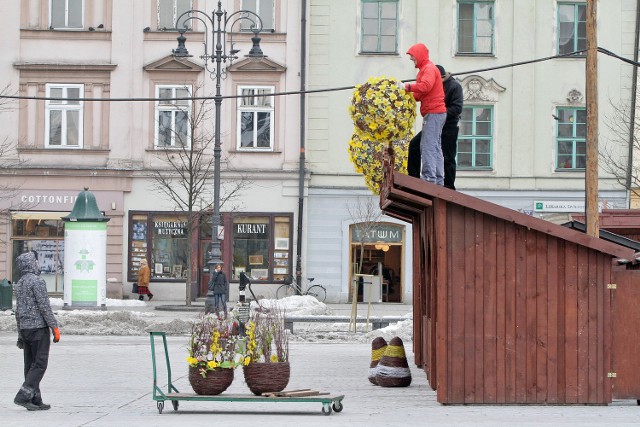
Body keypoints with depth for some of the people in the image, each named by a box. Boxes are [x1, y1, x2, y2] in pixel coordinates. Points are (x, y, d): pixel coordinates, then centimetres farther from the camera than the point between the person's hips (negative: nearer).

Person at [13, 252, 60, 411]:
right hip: (39, 327, -8)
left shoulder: (20, 283, 15)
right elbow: (44, 307, -17)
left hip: (25, 328, 9)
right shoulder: (37, 281, -12)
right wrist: (55, 327, -14)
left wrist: (20, 334, 23)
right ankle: (23, 396, -14)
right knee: (40, 364, -6)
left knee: (30, 365, 8)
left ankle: (35, 401, 9)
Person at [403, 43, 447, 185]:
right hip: (435, 113, 10)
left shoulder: (429, 68, -7)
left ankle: (429, 176, -16)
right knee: (435, 147, 10)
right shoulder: (425, 69, 23)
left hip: (433, 113, -10)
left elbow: (425, 86, -25)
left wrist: (408, 87, -19)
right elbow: (421, 94, 19)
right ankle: (438, 179, 12)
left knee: (428, 145, -13)